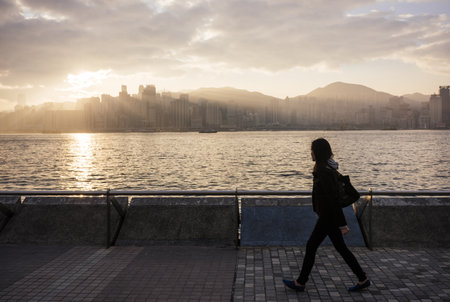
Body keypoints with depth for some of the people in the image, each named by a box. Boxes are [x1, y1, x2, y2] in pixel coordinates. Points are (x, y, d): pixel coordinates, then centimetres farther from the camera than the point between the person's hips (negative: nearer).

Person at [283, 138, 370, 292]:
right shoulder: (327, 167, 9)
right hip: (329, 216, 10)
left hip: (328, 217, -10)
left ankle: (300, 283, 14)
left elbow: (333, 198, -23)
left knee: (311, 246, 2)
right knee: (341, 248, 14)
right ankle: (363, 279, 20)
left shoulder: (324, 172, -22)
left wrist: (342, 224, -21)